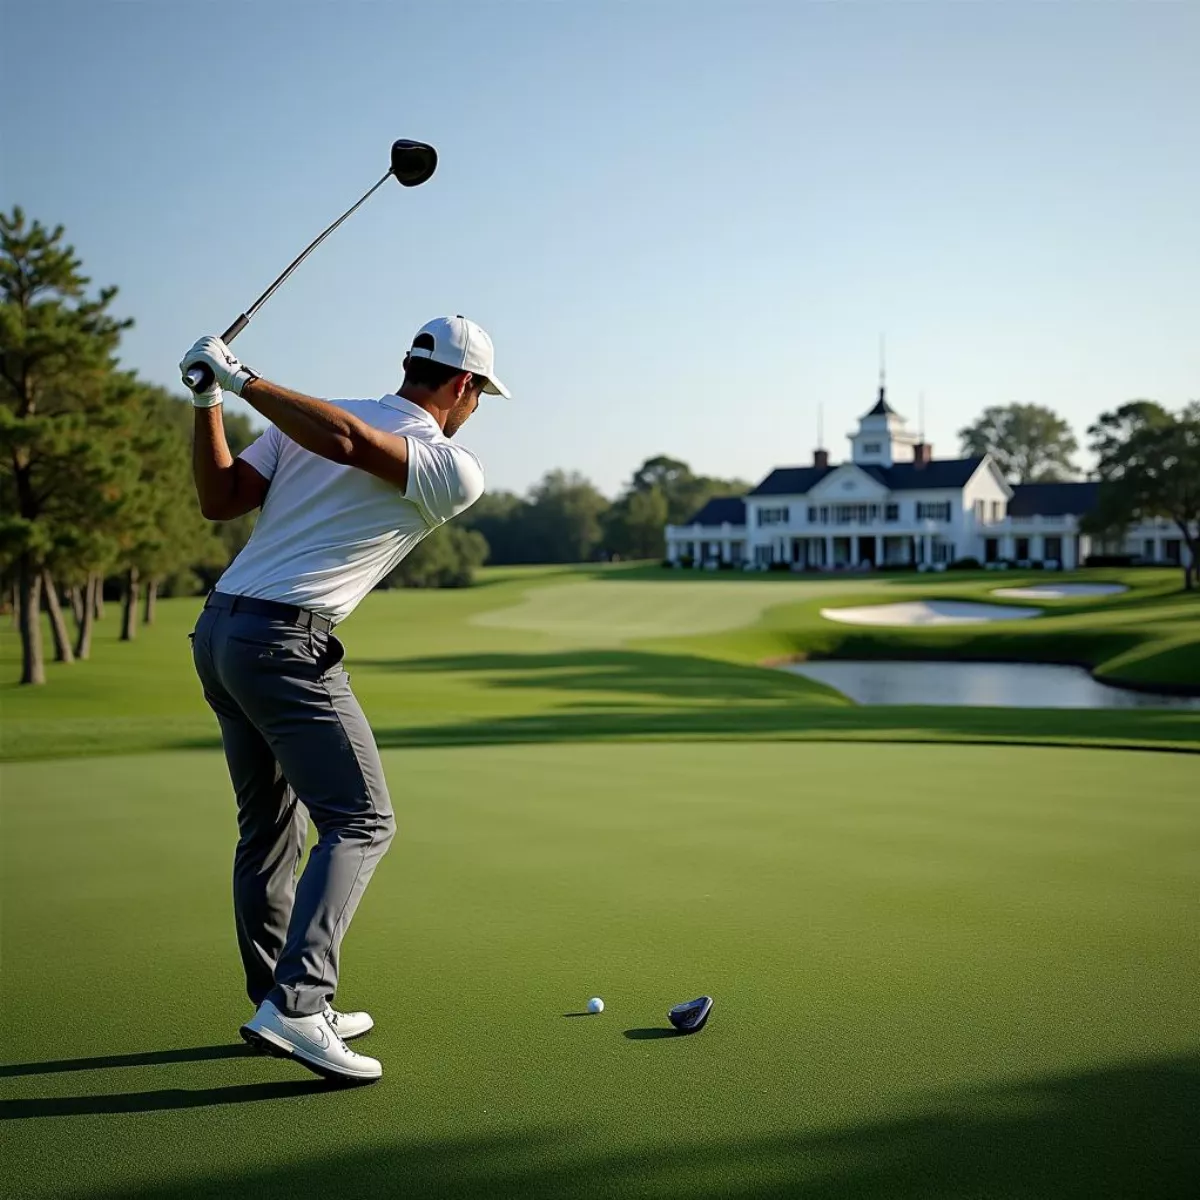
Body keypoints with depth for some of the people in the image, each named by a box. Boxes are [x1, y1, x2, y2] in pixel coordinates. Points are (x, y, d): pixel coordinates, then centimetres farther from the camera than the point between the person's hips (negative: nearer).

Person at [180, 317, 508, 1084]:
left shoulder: (302, 423, 16)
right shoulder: (458, 472, -3)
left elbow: (218, 499, 8)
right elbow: (348, 444, -18)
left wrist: (212, 398, 9)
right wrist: (240, 380, -12)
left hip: (217, 630, 8)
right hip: (286, 644, -8)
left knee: (269, 827, 16)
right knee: (361, 821, -5)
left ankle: (281, 1002, 24)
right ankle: (294, 1004, -17)